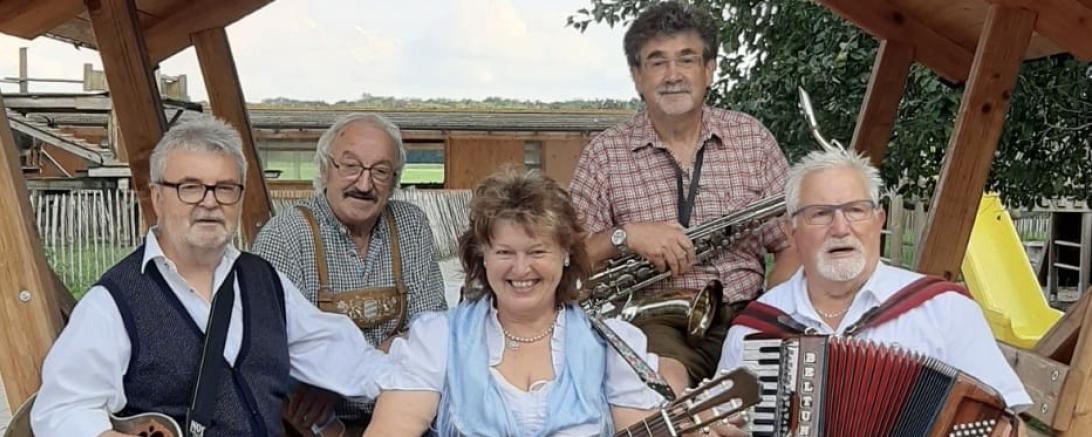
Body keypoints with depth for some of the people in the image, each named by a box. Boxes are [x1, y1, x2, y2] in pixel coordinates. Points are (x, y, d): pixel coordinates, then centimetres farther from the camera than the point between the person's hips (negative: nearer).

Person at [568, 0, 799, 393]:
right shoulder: (604, 155, 3)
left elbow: (790, 244, 8)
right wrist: (624, 236, -17)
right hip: (652, 322, -2)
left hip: (743, 317, 3)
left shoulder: (752, 138, 8)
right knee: (662, 386, -36)